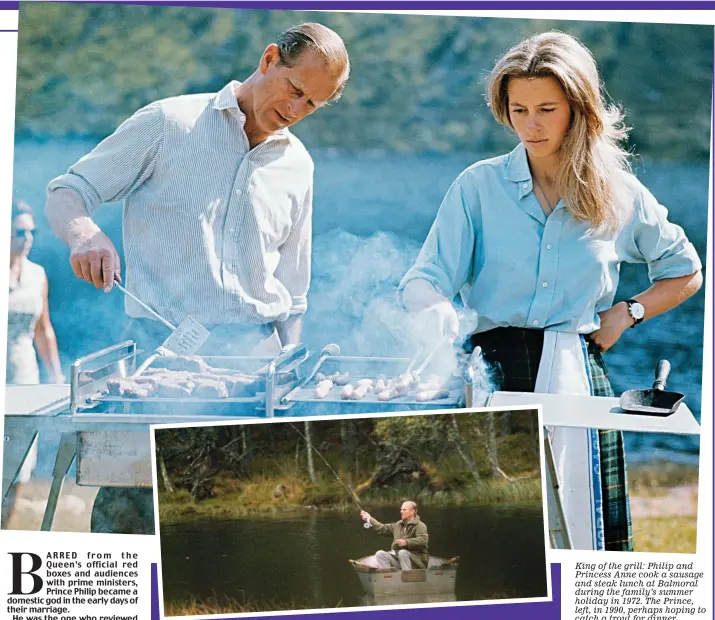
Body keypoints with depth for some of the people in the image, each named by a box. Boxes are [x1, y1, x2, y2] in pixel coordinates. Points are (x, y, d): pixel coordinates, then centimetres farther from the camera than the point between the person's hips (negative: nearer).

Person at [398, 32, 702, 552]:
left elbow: (686, 273, 23)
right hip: (492, 369, 0)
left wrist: (627, 313, 7)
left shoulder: (620, 196, 8)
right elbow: (425, 279, -3)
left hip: (575, 377, 1)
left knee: (576, 535, -2)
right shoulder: (479, 186, 5)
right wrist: (437, 312, -26)